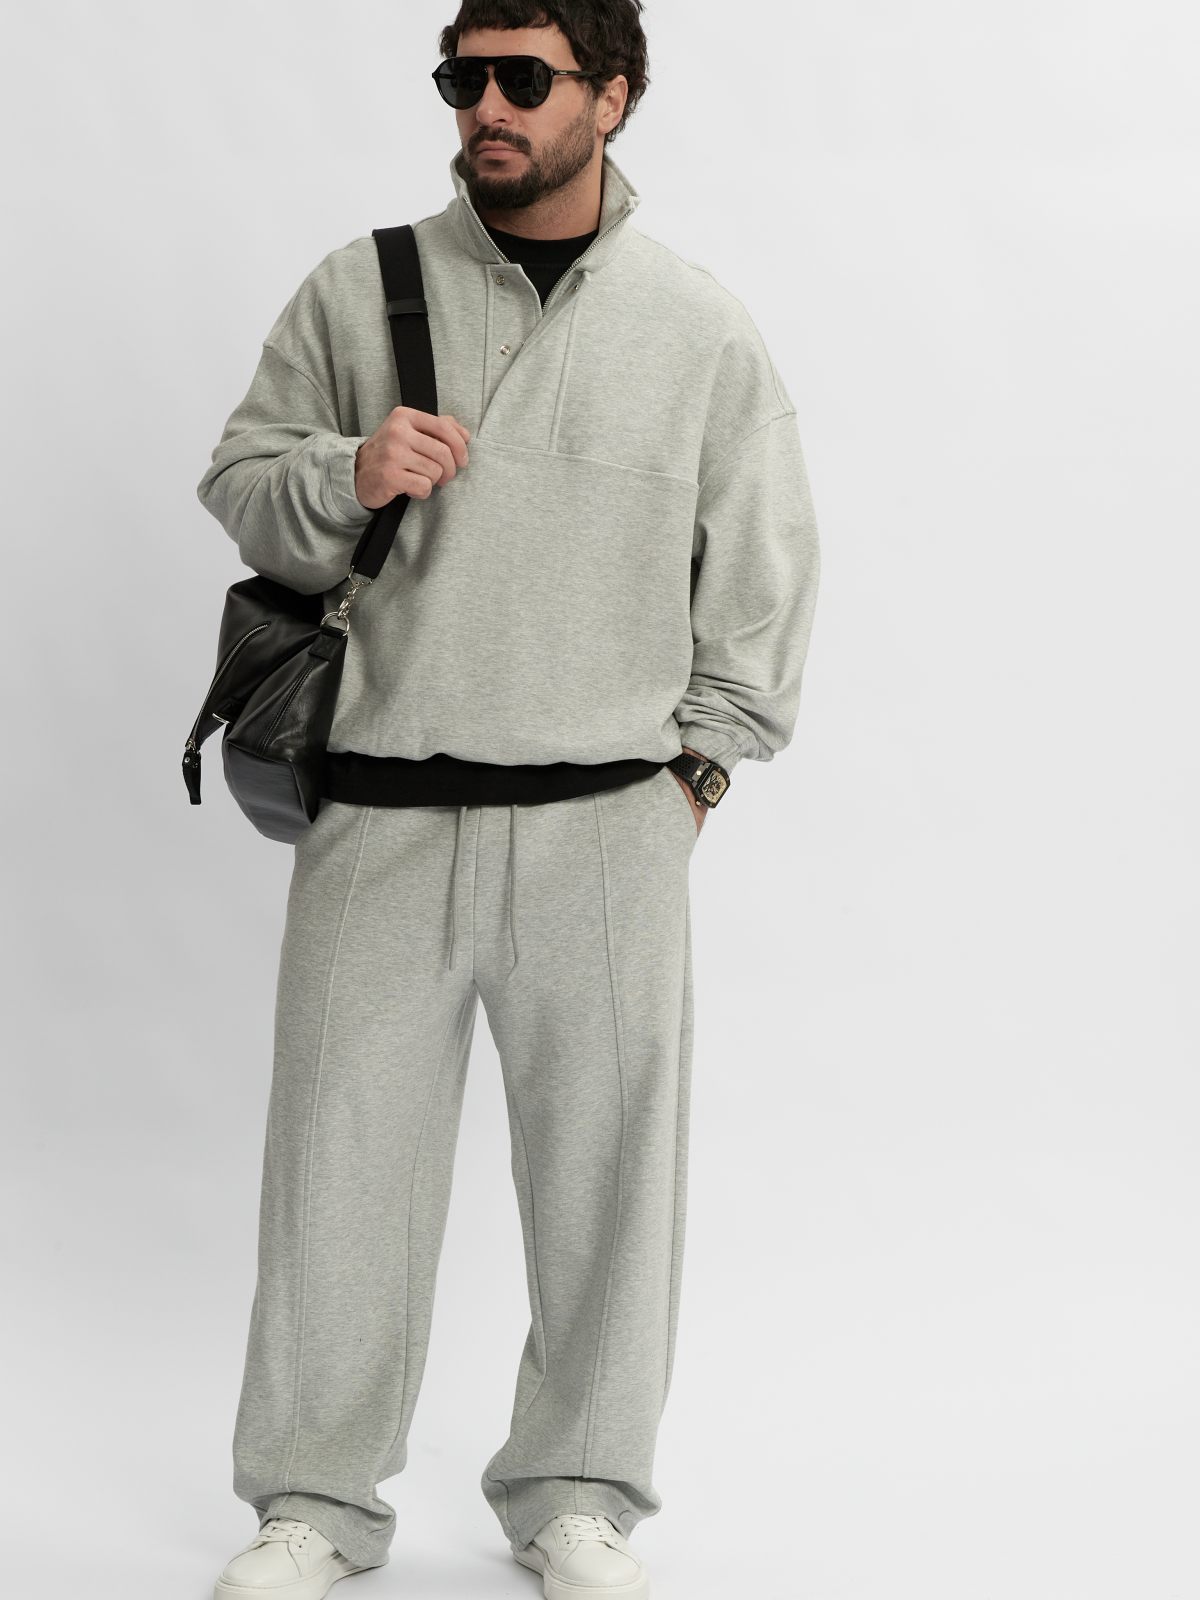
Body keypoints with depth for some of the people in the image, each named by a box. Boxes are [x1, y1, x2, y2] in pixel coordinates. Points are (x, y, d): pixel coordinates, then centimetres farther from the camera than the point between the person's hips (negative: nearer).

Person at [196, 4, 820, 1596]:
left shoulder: (704, 329, 5)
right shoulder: (357, 291, 4)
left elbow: (767, 571, 11)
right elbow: (237, 483, 9)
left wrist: (698, 761, 6)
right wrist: (343, 477, -12)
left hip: (608, 832, 0)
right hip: (381, 820, 0)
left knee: (607, 1164, 7)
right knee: (341, 1156, 4)